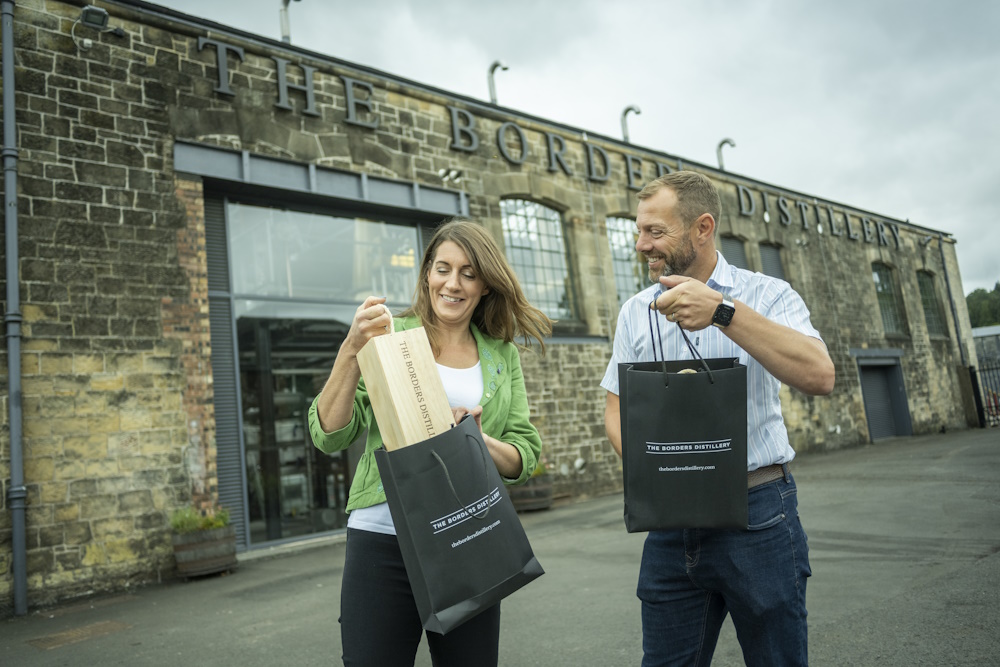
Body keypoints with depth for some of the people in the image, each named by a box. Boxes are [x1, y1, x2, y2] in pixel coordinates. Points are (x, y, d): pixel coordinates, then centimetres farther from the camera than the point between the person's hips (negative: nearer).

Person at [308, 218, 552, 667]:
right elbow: (329, 436, -6)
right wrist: (352, 350, -19)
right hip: (383, 540, -2)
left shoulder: (501, 354, 8)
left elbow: (525, 458, 7)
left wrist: (482, 441, -13)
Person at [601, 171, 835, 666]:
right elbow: (617, 407, 10)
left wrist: (722, 311, -27)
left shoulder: (767, 295, -2)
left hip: (757, 514, -3)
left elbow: (820, 376, -19)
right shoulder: (636, 312, 9)